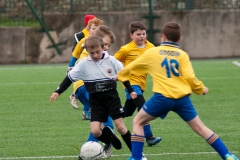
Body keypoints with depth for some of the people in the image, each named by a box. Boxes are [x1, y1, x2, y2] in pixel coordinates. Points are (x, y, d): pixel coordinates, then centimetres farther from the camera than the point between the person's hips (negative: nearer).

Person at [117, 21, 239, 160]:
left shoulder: (152, 53, 9)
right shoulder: (182, 55, 9)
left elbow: (131, 67, 21)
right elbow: (189, 77, -2)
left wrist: (120, 76, 40)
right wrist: (202, 89, 17)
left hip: (162, 97, -2)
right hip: (182, 97, 2)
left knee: (138, 122, 17)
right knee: (200, 127, 11)